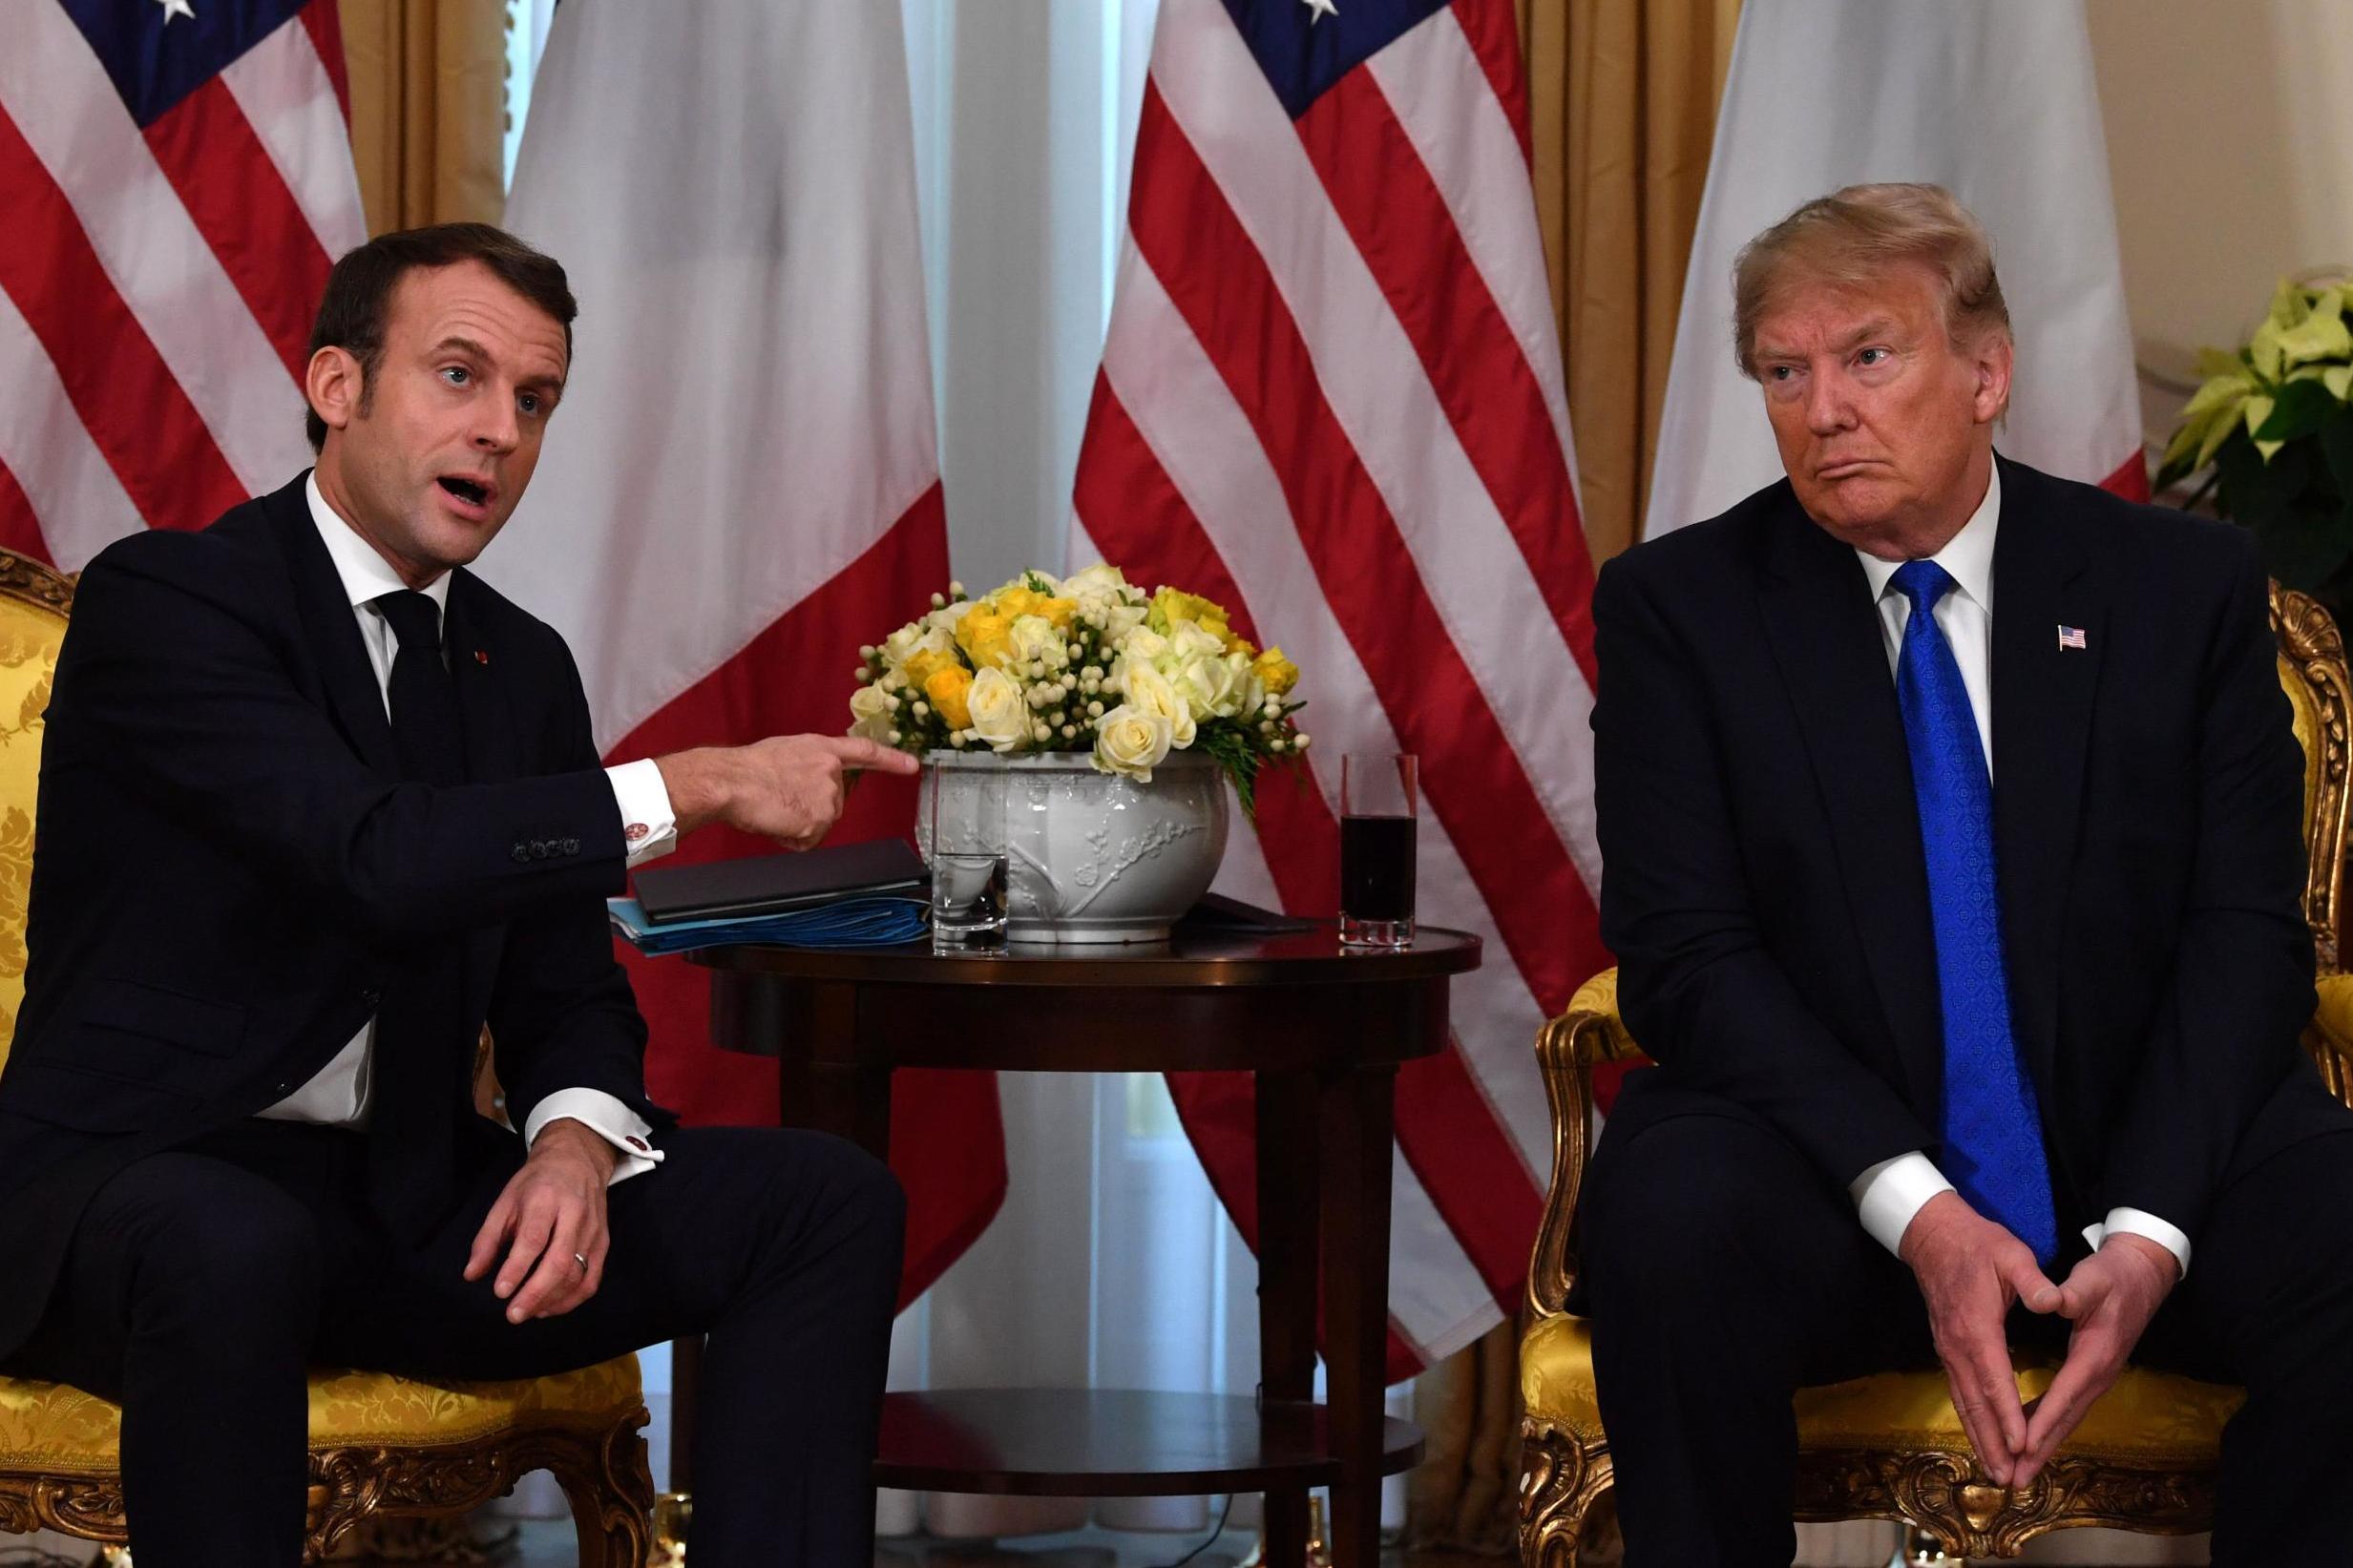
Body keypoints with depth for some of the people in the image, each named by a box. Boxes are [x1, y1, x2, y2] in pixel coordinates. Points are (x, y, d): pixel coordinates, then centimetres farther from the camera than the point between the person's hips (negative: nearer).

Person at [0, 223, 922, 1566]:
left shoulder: (523, 667, 13)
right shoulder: (161, 599, -11)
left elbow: (567, 994, 14)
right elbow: (379, 861, -25)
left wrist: (577, 1141, -10)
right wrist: (695, 786, -20)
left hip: (408, 1203, 7)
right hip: (135, 1184, -7)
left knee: (830, 1200, -8)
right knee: (230, 1243, -42)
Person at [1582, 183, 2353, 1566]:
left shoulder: (2182, 585, 5)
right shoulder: (1679, 608, 2)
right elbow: (1688, 953, -6)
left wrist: (2149, 1230, -17)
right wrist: (1916, 1210, -20)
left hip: (2146, 1155, 1)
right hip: (1829, 1174, -1)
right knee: (1671, 1225, -33)